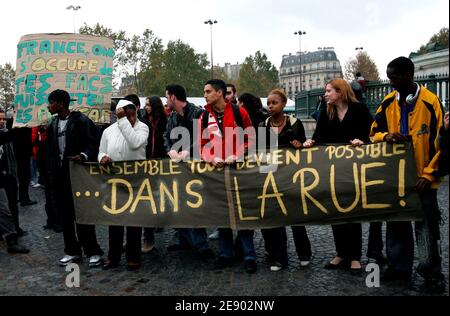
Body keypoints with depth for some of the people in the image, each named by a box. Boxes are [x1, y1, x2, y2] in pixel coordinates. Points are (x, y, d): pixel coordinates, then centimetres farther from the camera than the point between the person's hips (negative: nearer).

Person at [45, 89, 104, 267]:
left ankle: (92, 252, 6)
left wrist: (84, 156, -31)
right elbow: (50, 152, 16)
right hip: (59, 176, 7)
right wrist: (50, 175, 9)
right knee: (65, 216, 10)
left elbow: (93, 144, -11)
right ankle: (72, 251, 22)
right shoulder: (52, 124, 14)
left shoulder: (82, 121, -7)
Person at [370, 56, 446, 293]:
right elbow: (374, 133, 8)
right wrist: (386, 136, -15)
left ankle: (432, 274, 17)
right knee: (396, 222, 13)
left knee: (427, 226, 4)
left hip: (422, 177, -4)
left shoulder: (431, 102, -10)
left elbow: (440, 141, -9)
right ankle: (399, 267, 26)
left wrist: (429, 174, -14)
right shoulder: (388, 102, 3)